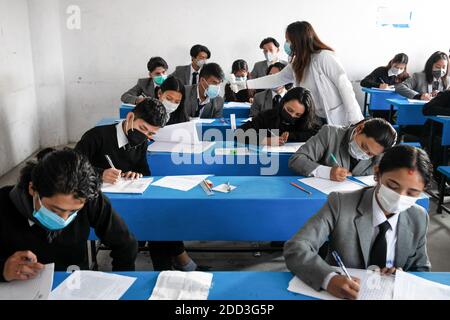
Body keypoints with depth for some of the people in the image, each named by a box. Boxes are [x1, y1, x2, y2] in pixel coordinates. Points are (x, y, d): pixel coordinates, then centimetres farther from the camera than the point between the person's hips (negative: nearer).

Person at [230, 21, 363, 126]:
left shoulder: (324, 57, -16)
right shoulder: (296, 64, 7)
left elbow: (344, 86, -17)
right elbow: (276, 79, 18)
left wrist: (355, 122, -19)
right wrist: (245, 84, 19)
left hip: (342, 119, -7)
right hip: (321, 120, 7)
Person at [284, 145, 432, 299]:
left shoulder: (419, 218, -3)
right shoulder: (340, 204, -16)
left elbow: (421, 269, 10)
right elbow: (295, 248, -22)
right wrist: (329, 279, -40)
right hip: (336, 292, -3)